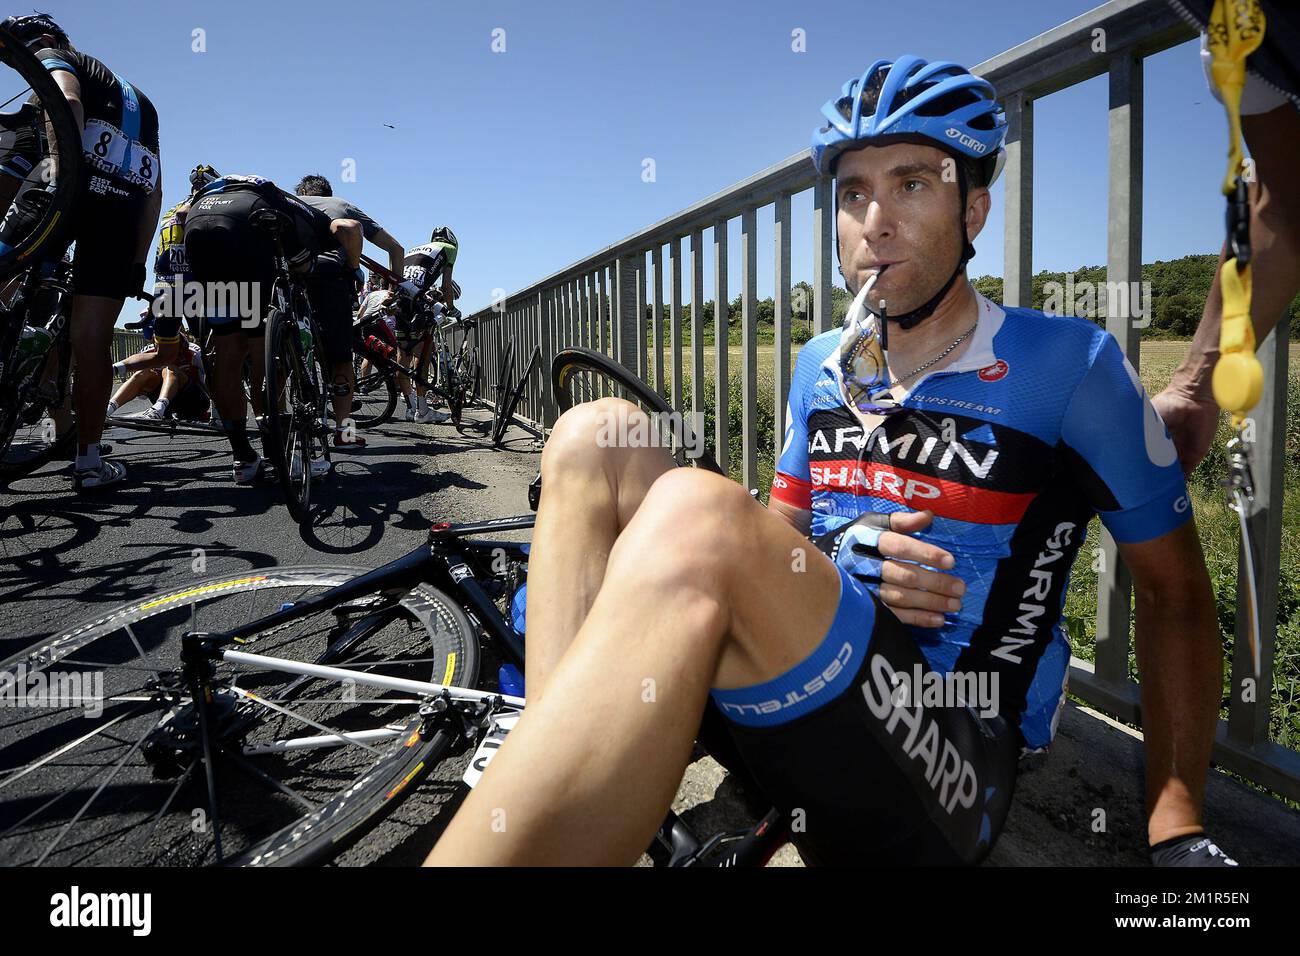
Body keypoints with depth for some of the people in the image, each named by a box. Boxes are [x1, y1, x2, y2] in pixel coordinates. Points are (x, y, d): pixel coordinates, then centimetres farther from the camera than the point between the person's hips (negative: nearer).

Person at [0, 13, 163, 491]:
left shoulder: (51, 57, 18)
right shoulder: (138, 98, 36)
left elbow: (68, 102, -9)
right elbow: (154, 193, 28)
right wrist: (138, 261, 25)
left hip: (70, 184, -5)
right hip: (126, 204, 5)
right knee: (92, 339, 5)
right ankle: (88, 460, 5)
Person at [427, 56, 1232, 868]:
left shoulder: (1070, 365, -3)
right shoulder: (822, 366, 12)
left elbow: (1175, 593, 3)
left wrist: (1178, 832, -6)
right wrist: (839, 557, -6)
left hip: (951, 763, -5)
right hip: (796, 693, 6)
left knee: (695, 516, -33)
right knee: (594, 441, -10)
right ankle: (555, 780, -20)